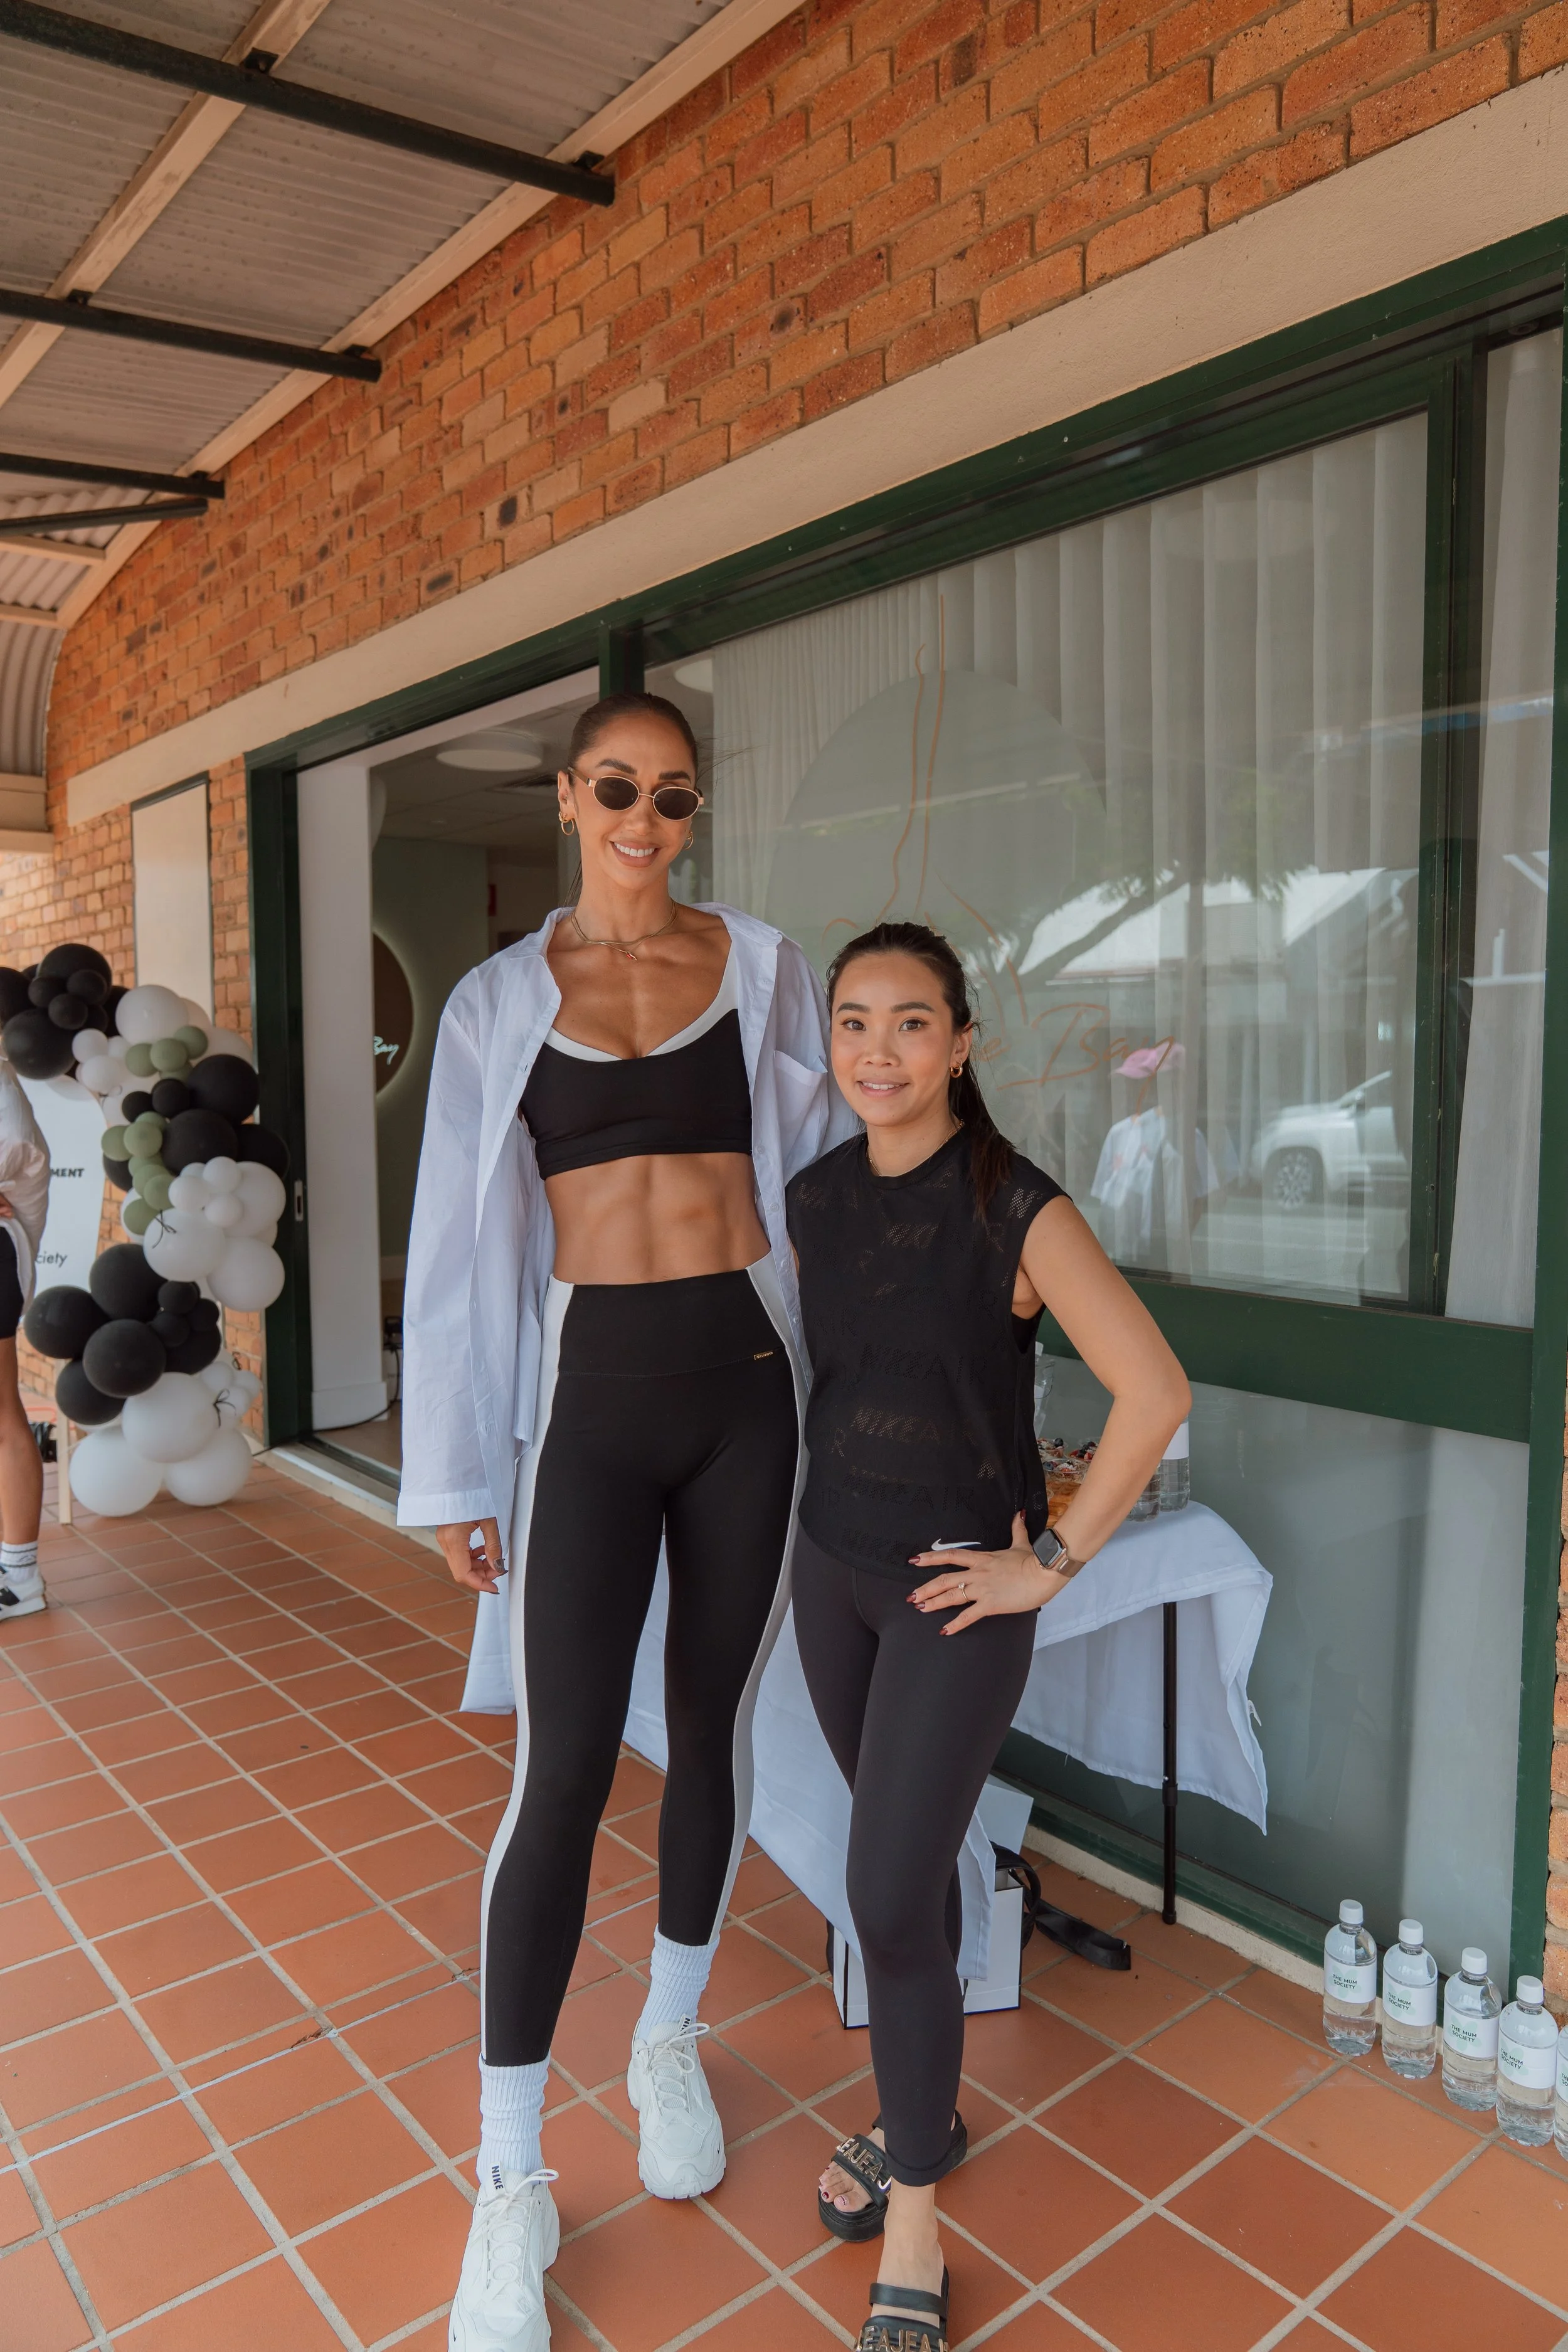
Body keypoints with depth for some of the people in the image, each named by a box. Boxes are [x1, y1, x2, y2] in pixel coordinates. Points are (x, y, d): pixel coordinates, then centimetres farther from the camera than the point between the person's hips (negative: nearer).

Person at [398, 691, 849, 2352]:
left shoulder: (763, 968, 5)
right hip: (590, 1393, -1)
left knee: (710, 1733, 14)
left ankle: (670, 2045, 39)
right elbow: (463, 1244, 2)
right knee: (562, 1770, -1)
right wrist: (453, 1482, 1)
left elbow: (822, 1171, 8)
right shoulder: (498, 1001, 4)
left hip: (746, 1379, 2)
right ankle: (510, 2184, 18)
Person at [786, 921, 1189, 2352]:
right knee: (909, 1856, 21)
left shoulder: (1017, 1208, -19)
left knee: (890, 1897, -4)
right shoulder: (816, 1200, -2)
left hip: (958, 1589, -5)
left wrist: (1052, 1561, -16)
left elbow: (1155, 1392, -20)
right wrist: (840, 1505, 10)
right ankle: (930, 2109, 43)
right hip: (835, 1569, 5)